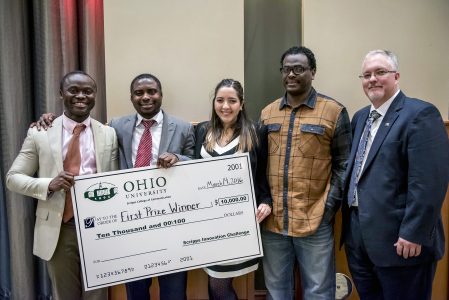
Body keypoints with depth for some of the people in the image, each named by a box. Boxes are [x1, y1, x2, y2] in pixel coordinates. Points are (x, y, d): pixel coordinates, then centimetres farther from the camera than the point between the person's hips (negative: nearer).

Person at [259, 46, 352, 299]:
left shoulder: (334, 112, -3)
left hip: (315, 222, -3)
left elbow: (343, 165, -3)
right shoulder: (267, 113, 8)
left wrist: (329, 207, -10)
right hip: (272, 220, 4)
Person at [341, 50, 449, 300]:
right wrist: (350, 223, 12)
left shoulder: (420, 114, -12)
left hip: (399, 241, -7)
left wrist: (413, 234, -20)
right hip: (358, 237, 7)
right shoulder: (361, 117, 13)